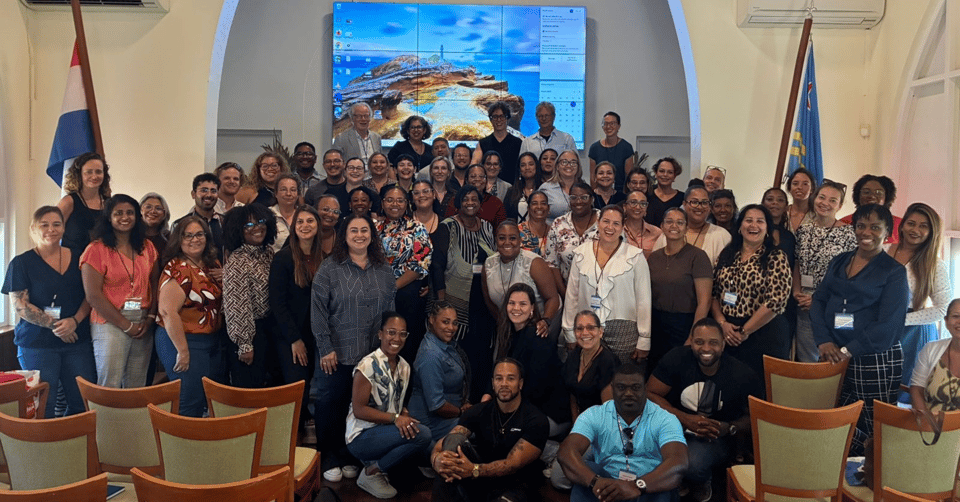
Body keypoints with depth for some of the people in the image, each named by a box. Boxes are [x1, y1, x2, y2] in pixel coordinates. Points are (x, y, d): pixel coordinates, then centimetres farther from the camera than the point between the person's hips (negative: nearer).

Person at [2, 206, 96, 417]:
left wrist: (74, 321, -10)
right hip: (37, 344, -3)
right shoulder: (21, 263, 0)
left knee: (84, 403, 1)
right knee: (42, 408, -1)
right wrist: (54, 325, -14)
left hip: (78, 342, 3)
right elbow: (20, 305, -6)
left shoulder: (77, 259, 9)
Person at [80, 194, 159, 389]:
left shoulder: (147, 247, 12)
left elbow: (155, 285, 12)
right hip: (110, 323, -4)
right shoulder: (97, 249, -3)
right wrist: (126, 325, -10)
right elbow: (93, 296, -8)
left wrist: (150, 318, -3)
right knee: (110, 387, -5)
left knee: (137, 387, 8)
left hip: (143, 326, 4)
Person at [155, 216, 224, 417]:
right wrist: (183, 351, -22)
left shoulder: (213, 265, 9)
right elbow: (168, 311, -23)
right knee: (191, 403, -4)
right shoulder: (177, 269, -14)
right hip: (185, 341, -8)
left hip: (212, 341, 8)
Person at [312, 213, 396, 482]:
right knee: (329, 404, 6)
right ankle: (329, 459, 22)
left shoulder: (384, 270, 8)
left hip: (373, 354, 3)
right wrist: (325, 348, -11)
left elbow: (391, 308, 11)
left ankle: (349, 457, 27)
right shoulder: (329, 268, -4)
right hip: (337, 353, -3)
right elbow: (318, 311, -7)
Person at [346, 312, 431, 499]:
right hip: (362, 436, -8)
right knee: (422, 434, -26)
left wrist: (405, 414, -8)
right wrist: (395, 418, -25)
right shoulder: (368, 366, -16)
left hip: (386, 432, 8)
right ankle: (372, 473, -8)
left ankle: (377, 462, 6)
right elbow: (359, 410, -17)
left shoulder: (404, 367, 6)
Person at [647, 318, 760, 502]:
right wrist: (686, 419, -22)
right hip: (677, 426, 2)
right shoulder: (677, 358, -11)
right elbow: (650, 394, -10)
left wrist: (729, 428, -19)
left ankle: (702, 482, 5)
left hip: (717, 437, -1)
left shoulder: (743, 376, -12)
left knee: (692, 464, -35)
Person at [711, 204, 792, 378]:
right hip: (726, 335, 4)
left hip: (764, 335, -4)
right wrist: (722, 323, -8)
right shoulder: (727, 255, 8)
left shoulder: (776, 258, -5)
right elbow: (713, 292, 6)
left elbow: (775, 301, -14)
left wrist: (744, 332, -12)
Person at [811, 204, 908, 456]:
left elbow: (887, 325, -11)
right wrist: (824, 341, -7)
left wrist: (848, 350, -15)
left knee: (875, 432, 0)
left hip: (876, 361, -5)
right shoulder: (839, 262, 12)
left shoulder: (894, 272, -3)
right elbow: (819, 300, 8)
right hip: (835, 357, 5)